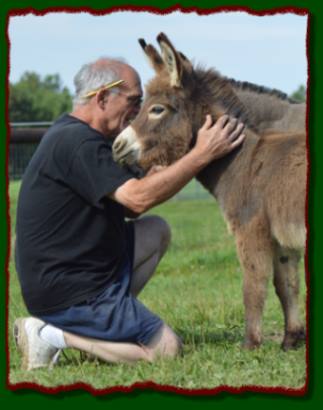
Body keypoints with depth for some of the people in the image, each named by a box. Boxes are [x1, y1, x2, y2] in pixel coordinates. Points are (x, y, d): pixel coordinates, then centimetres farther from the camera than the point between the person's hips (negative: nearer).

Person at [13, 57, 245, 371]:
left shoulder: (71, 135, 13)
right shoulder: (76, 142, -20)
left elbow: (132, 185, 16)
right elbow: (139, 198, -28)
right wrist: (202, 154, -24)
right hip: (68, 294, -10)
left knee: (156, 232, 19)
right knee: (166, 349, -7)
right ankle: (56, 334, -8)